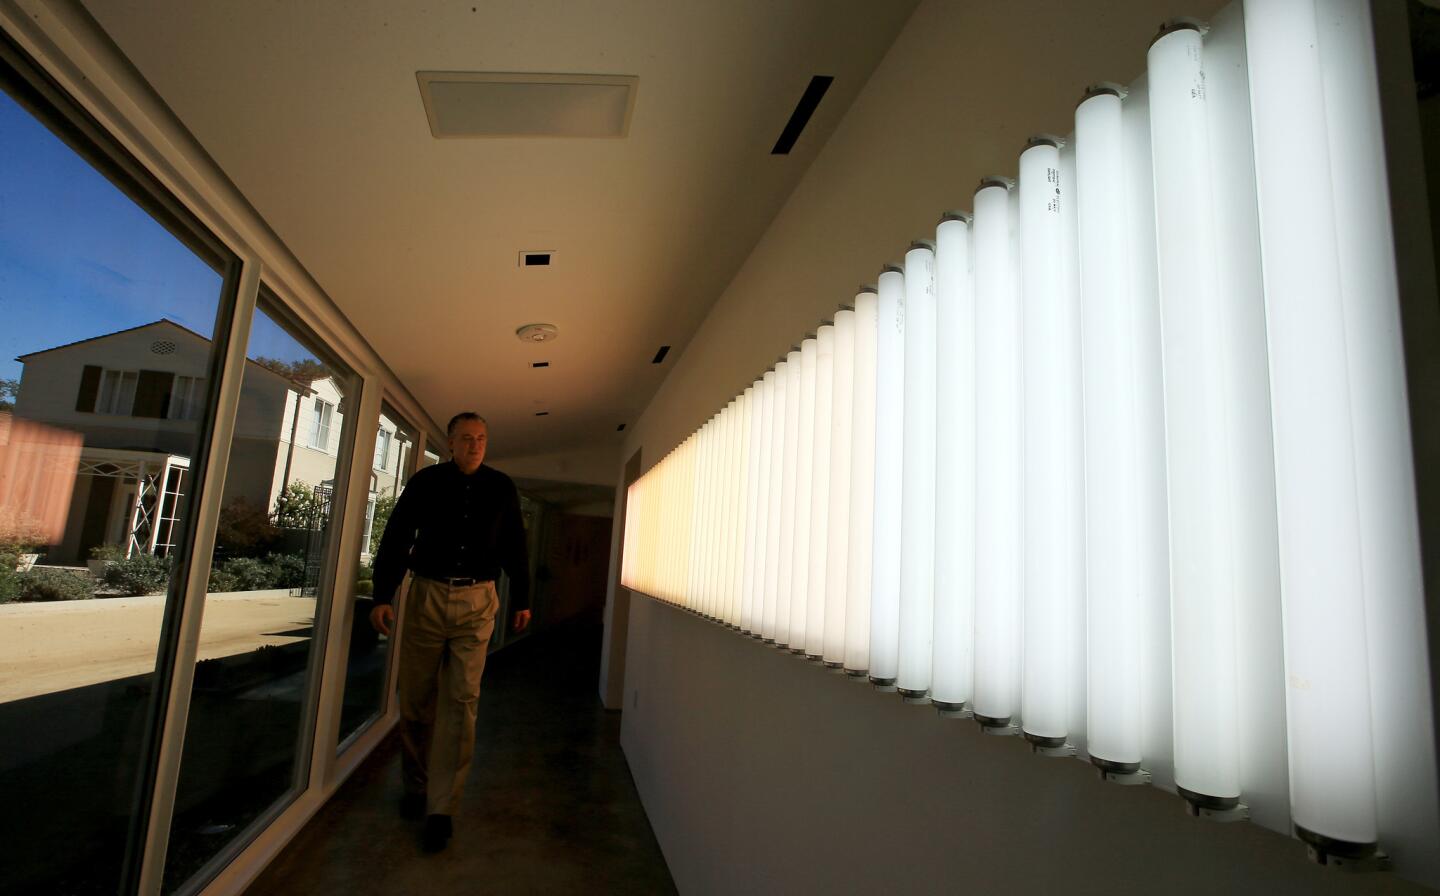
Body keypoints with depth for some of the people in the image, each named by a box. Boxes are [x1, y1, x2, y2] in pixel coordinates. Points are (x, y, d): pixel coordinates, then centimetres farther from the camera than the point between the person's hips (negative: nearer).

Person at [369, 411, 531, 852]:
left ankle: (441, 808, 6)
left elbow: (514, 547, 10)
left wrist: (521, 599, 12)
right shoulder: (425, 481, 1)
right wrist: (382, 596, -4)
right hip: (426, 595, 0)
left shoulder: (501, 488, 4)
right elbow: (395, 539, 2)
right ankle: (416, 786, 29)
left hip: (477, 602, 0)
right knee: (416, 698, 8)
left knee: (461, 702, -2)